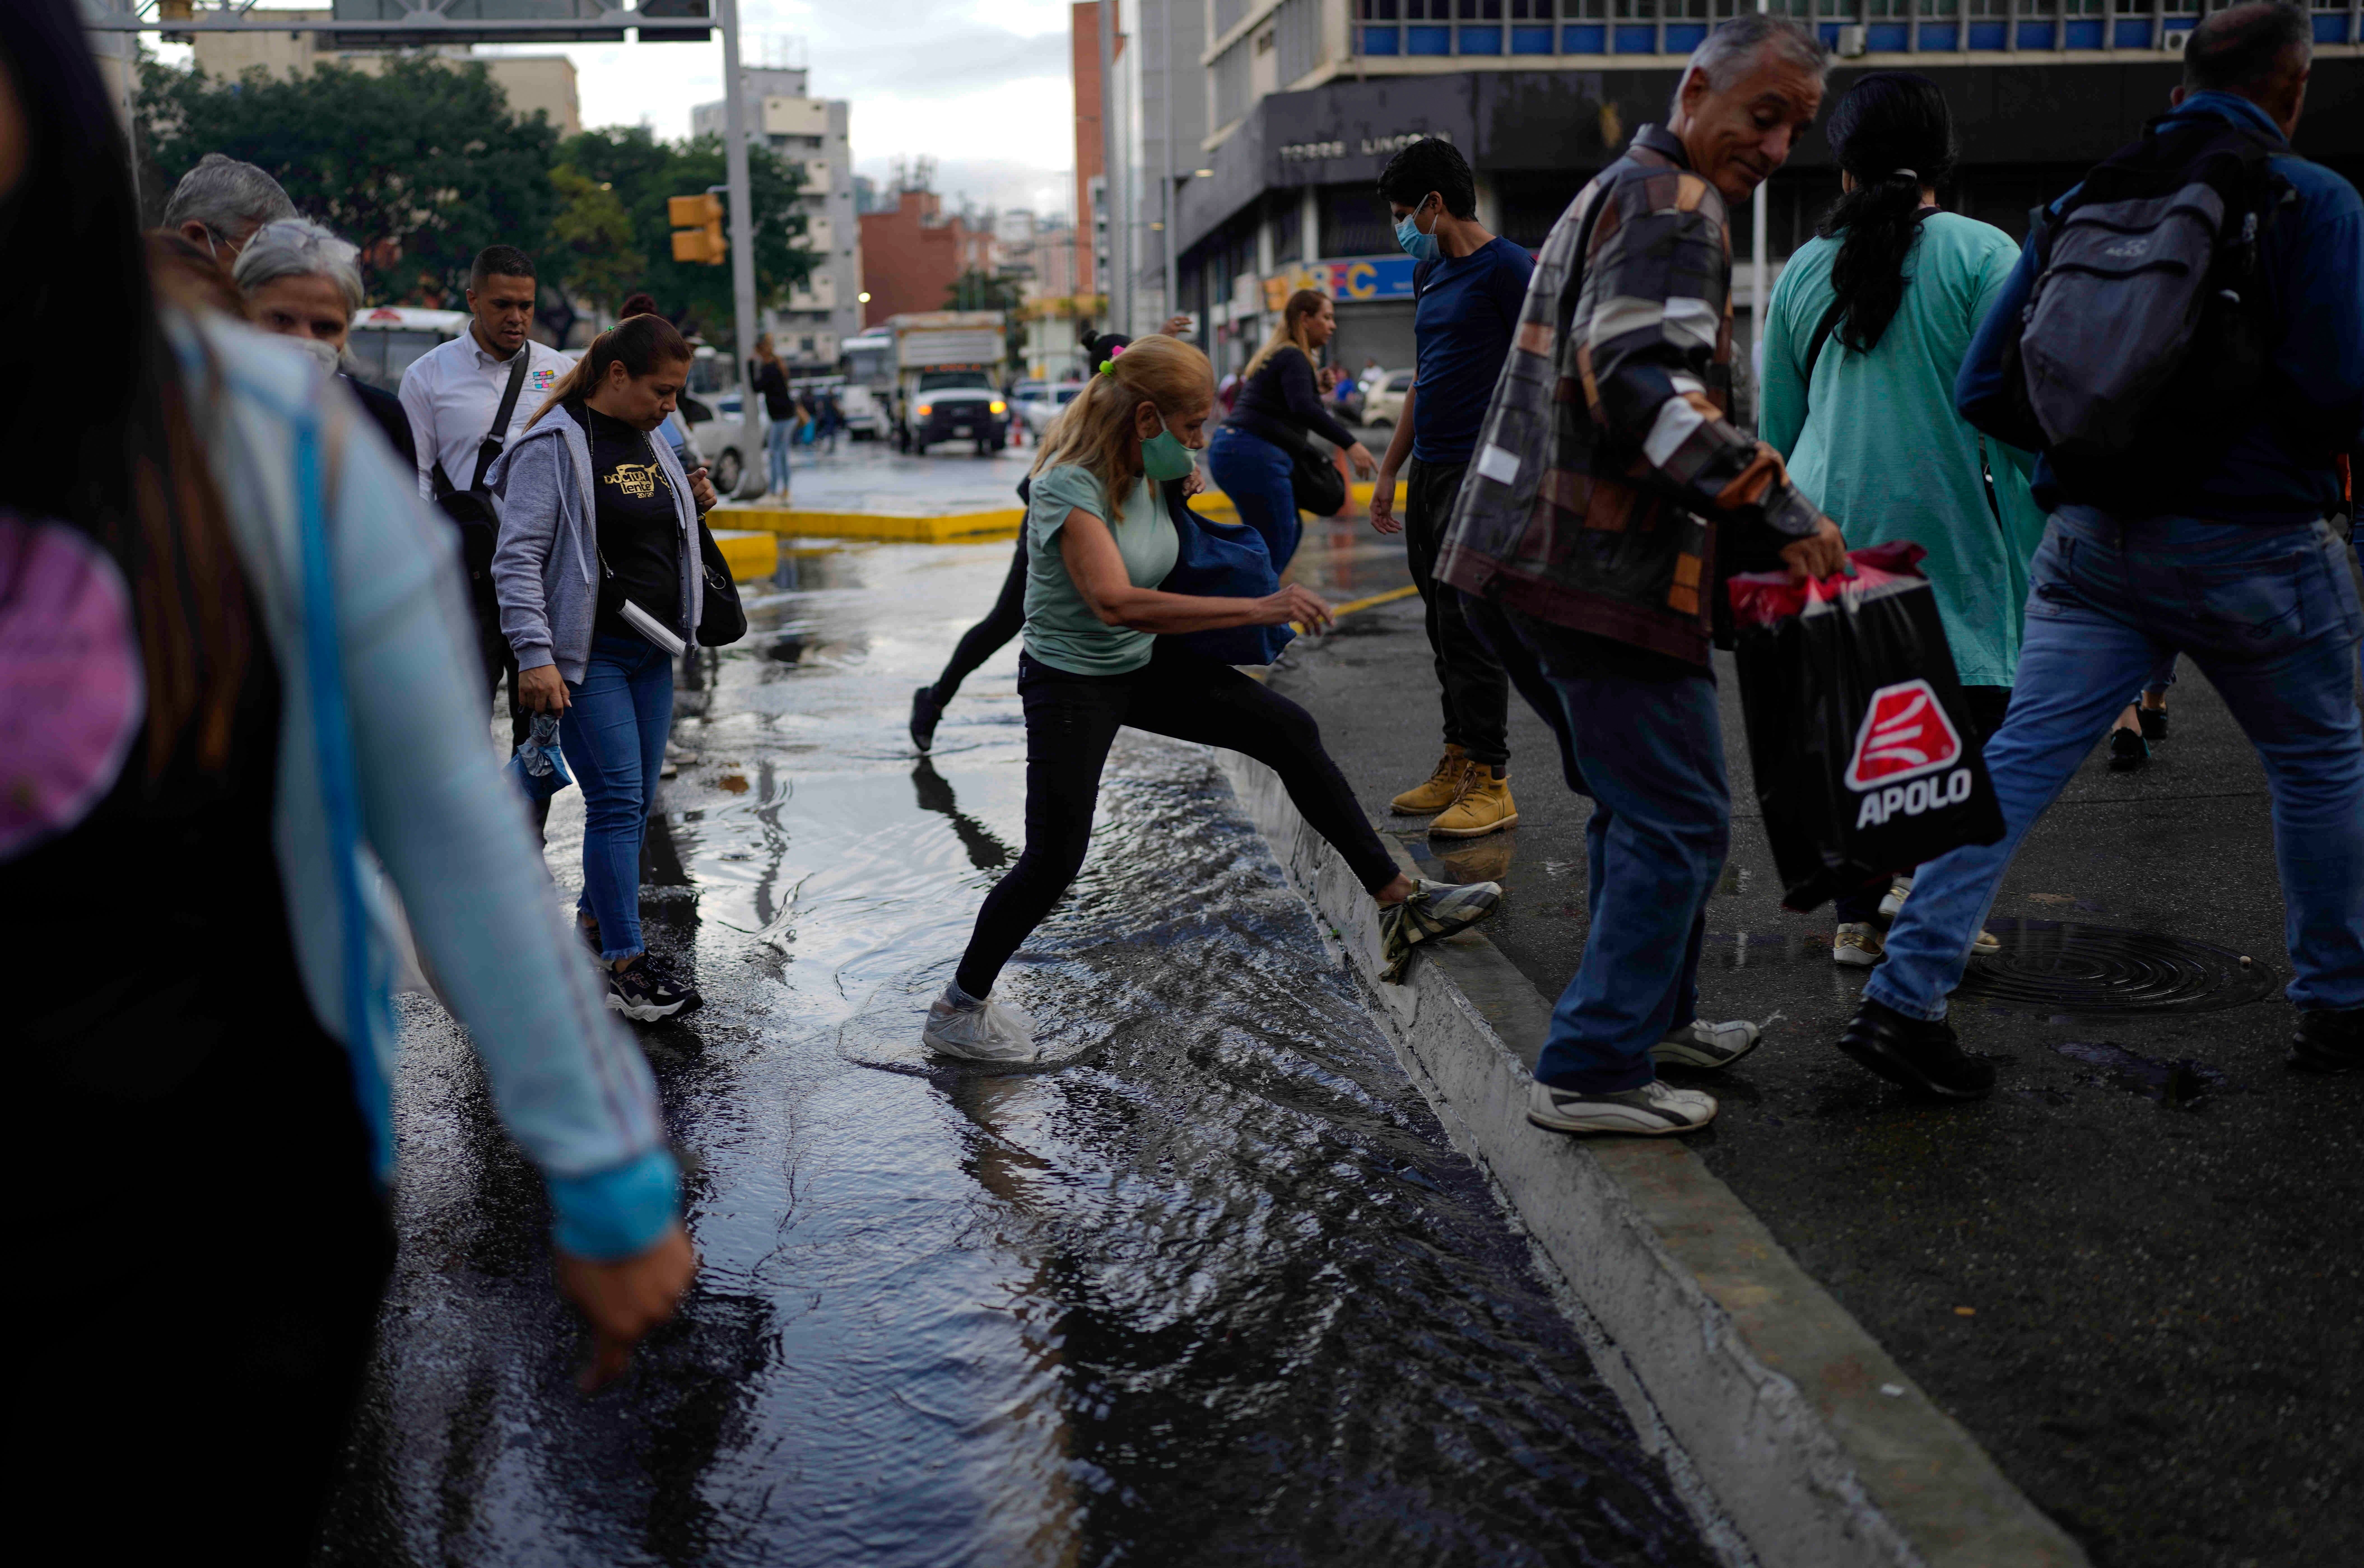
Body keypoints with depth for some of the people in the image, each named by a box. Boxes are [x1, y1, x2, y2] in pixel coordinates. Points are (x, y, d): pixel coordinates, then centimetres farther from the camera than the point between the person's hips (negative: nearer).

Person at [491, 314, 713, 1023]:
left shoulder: (652, 446, 13)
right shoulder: (554, 446, -11)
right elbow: (518, 559, -16)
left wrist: (693, 508, 11)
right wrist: (535, 655, -21)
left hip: (651, 653, 8)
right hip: (589, 654, -8)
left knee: (638, 803, 12)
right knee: (616, 800, -10)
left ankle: (594, 923, 30)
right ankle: (625, 969, -7)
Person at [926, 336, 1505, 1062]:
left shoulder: (1150, 473, -3)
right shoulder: (1068, 487, -28)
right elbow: (1115, 601, -42)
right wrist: (1255, 610, -42)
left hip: (1144, 663, 8)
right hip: (1070, 681, -8)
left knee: (1292, 733, 2)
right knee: (1054, 861, -9)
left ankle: (1400, 902, 8)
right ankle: (959, 1008, 12)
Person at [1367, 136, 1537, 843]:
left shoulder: (1508, 268, -9)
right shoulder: (1429, 272, 17)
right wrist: (1389, 472, 23)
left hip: (1480, 474, -8)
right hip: (1428, 471, 8)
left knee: (1469, 627, -8)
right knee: (1443, 626, 10)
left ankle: (1491, 783, -3)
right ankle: (1457, 764, 17)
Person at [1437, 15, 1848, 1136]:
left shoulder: (1613, 193, 26)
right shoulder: (1671, 201, -9)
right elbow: (1644, 381, -24)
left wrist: (1744, 535, 30)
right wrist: (1775, 514, -23)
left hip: (1532, 555, 11)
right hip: (1604, 567, -11)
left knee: (1636, 803, 22)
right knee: (1678, 821, -3)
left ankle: (1652, 1016, 34)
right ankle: (1592, 1073, 0)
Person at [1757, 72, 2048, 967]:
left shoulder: (1805, 270, 9)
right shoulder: (1981, 254, -3)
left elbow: (1776, 429, 16)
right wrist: (2036, 546, -4)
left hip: (1829, 523, 4)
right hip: (1942, 527, -4)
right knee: (1974, 707, 4)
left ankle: (1858, 921, 10)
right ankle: (1923, 880, -9)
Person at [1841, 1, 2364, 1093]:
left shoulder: (2082, 204, 7)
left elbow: (1985, 389, 4)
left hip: (2094, 541, 4)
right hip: (2251, 542, -3)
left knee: (2017, 762, 1)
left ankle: (1904, 996, -6)